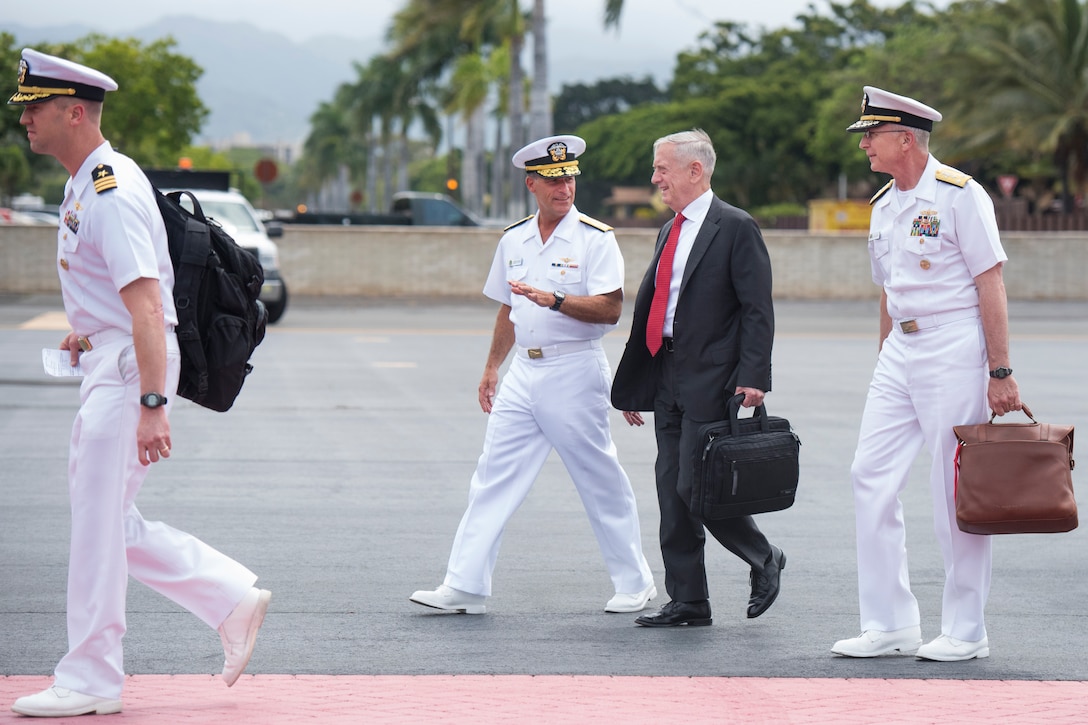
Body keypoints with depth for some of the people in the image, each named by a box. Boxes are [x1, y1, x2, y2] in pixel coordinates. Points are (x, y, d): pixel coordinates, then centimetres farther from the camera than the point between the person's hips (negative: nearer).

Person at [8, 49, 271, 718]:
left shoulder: (112, 192, -19)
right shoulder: (85, 186, 14)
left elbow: (146, 305, -27)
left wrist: (152, 405, -32)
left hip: (130, 369, -10)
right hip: (107, 365, 10)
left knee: (98, 521, -5)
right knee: (107, 519, 13)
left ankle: (90, 682, 2)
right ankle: (234, 600, 16)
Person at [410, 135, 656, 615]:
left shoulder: (595, 238, -6)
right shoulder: (513, 241, 12)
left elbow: (610, 309, -15)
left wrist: (555, 301, -26)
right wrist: (491, 369, 23)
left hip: (575, 372, -5)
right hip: (523, 373, 5)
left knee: (601, 483, 2)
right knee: (493, 476, -1)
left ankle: (635, 584, 16)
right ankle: (465, 588, -1)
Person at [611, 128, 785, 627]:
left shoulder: (736, 228, -7)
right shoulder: (670, 232, 18)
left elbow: (757, 309, -11)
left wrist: (752, 378, -20)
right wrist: (632, 387, 20)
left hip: (711, 380, -8)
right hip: (668, 380, 8)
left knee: (696, 487, -12)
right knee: (672, 493, 6)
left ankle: (765, 559, 10)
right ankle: (688, 601, 11)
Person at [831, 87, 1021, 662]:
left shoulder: (959, 194, -9)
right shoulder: (882, 207, 13)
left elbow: (991, 285, -11)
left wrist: (1000, 373, -15)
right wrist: (885, 370, 18)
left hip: (953, 351, -8)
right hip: (900, 351, 8)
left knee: (956, 490, -3)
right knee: (871, 476, 1)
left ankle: (966, 632, 6)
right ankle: (890, 624, 7)